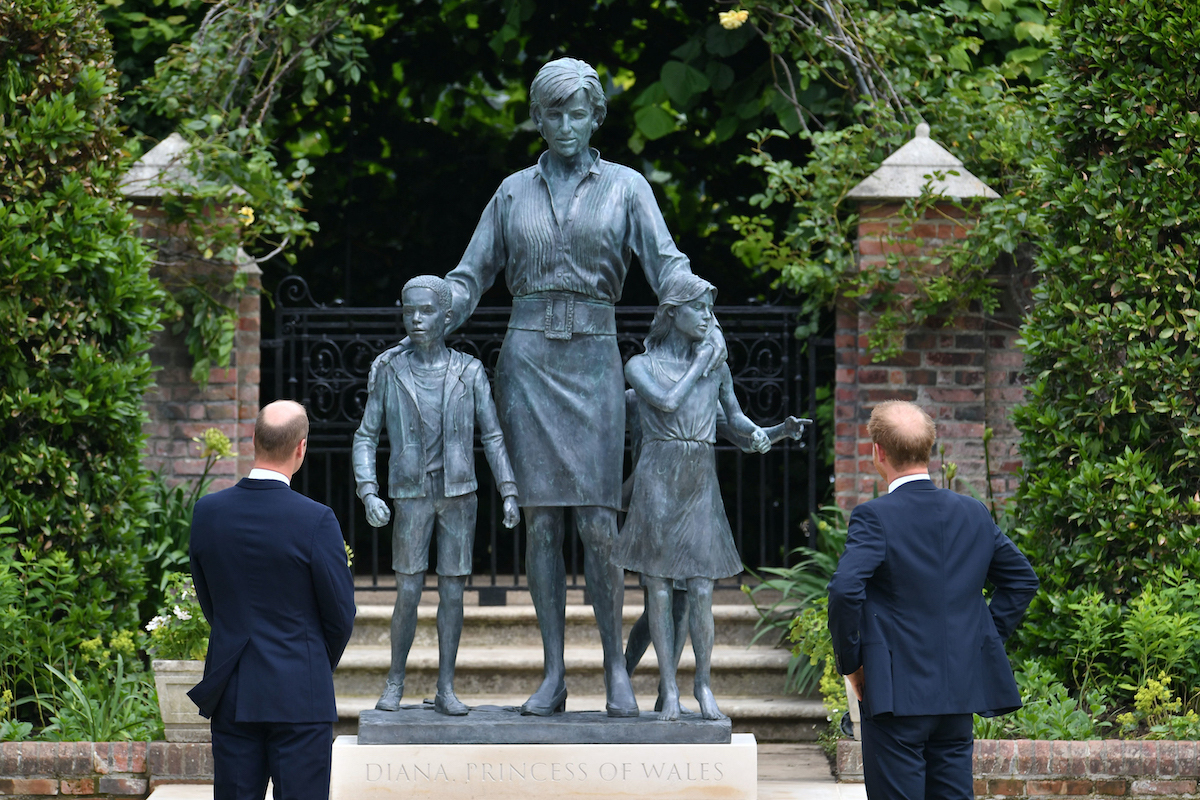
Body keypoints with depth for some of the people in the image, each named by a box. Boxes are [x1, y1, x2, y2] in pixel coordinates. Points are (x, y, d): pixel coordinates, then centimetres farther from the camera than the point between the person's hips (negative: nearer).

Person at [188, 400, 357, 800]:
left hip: (230, 692, 4)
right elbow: (341, 614, -6)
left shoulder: (207, 511, -1)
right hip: (299, 695, -4)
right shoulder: (315, 520, -15)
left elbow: (207, 601, 10)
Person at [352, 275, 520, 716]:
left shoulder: (470, 373, -1)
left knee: (452, 592, 1)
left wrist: (510, 494, -9)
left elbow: (493, 437, 1)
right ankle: (395, 681, 13)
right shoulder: (388, 371, -2)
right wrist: (369, 495, -13)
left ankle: (446, 689, 8)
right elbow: (365, 439, 0)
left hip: (459, 496, 1)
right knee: (408, 596, -4)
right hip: (411, 498, -1)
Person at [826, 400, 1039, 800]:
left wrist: (849, 662, -10)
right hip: (961, 689, 6)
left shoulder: (875, 517, -11)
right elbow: (1022, 579, 16)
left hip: (897, 692, -6)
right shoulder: (974, 513, 8)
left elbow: (845, 590, -23)